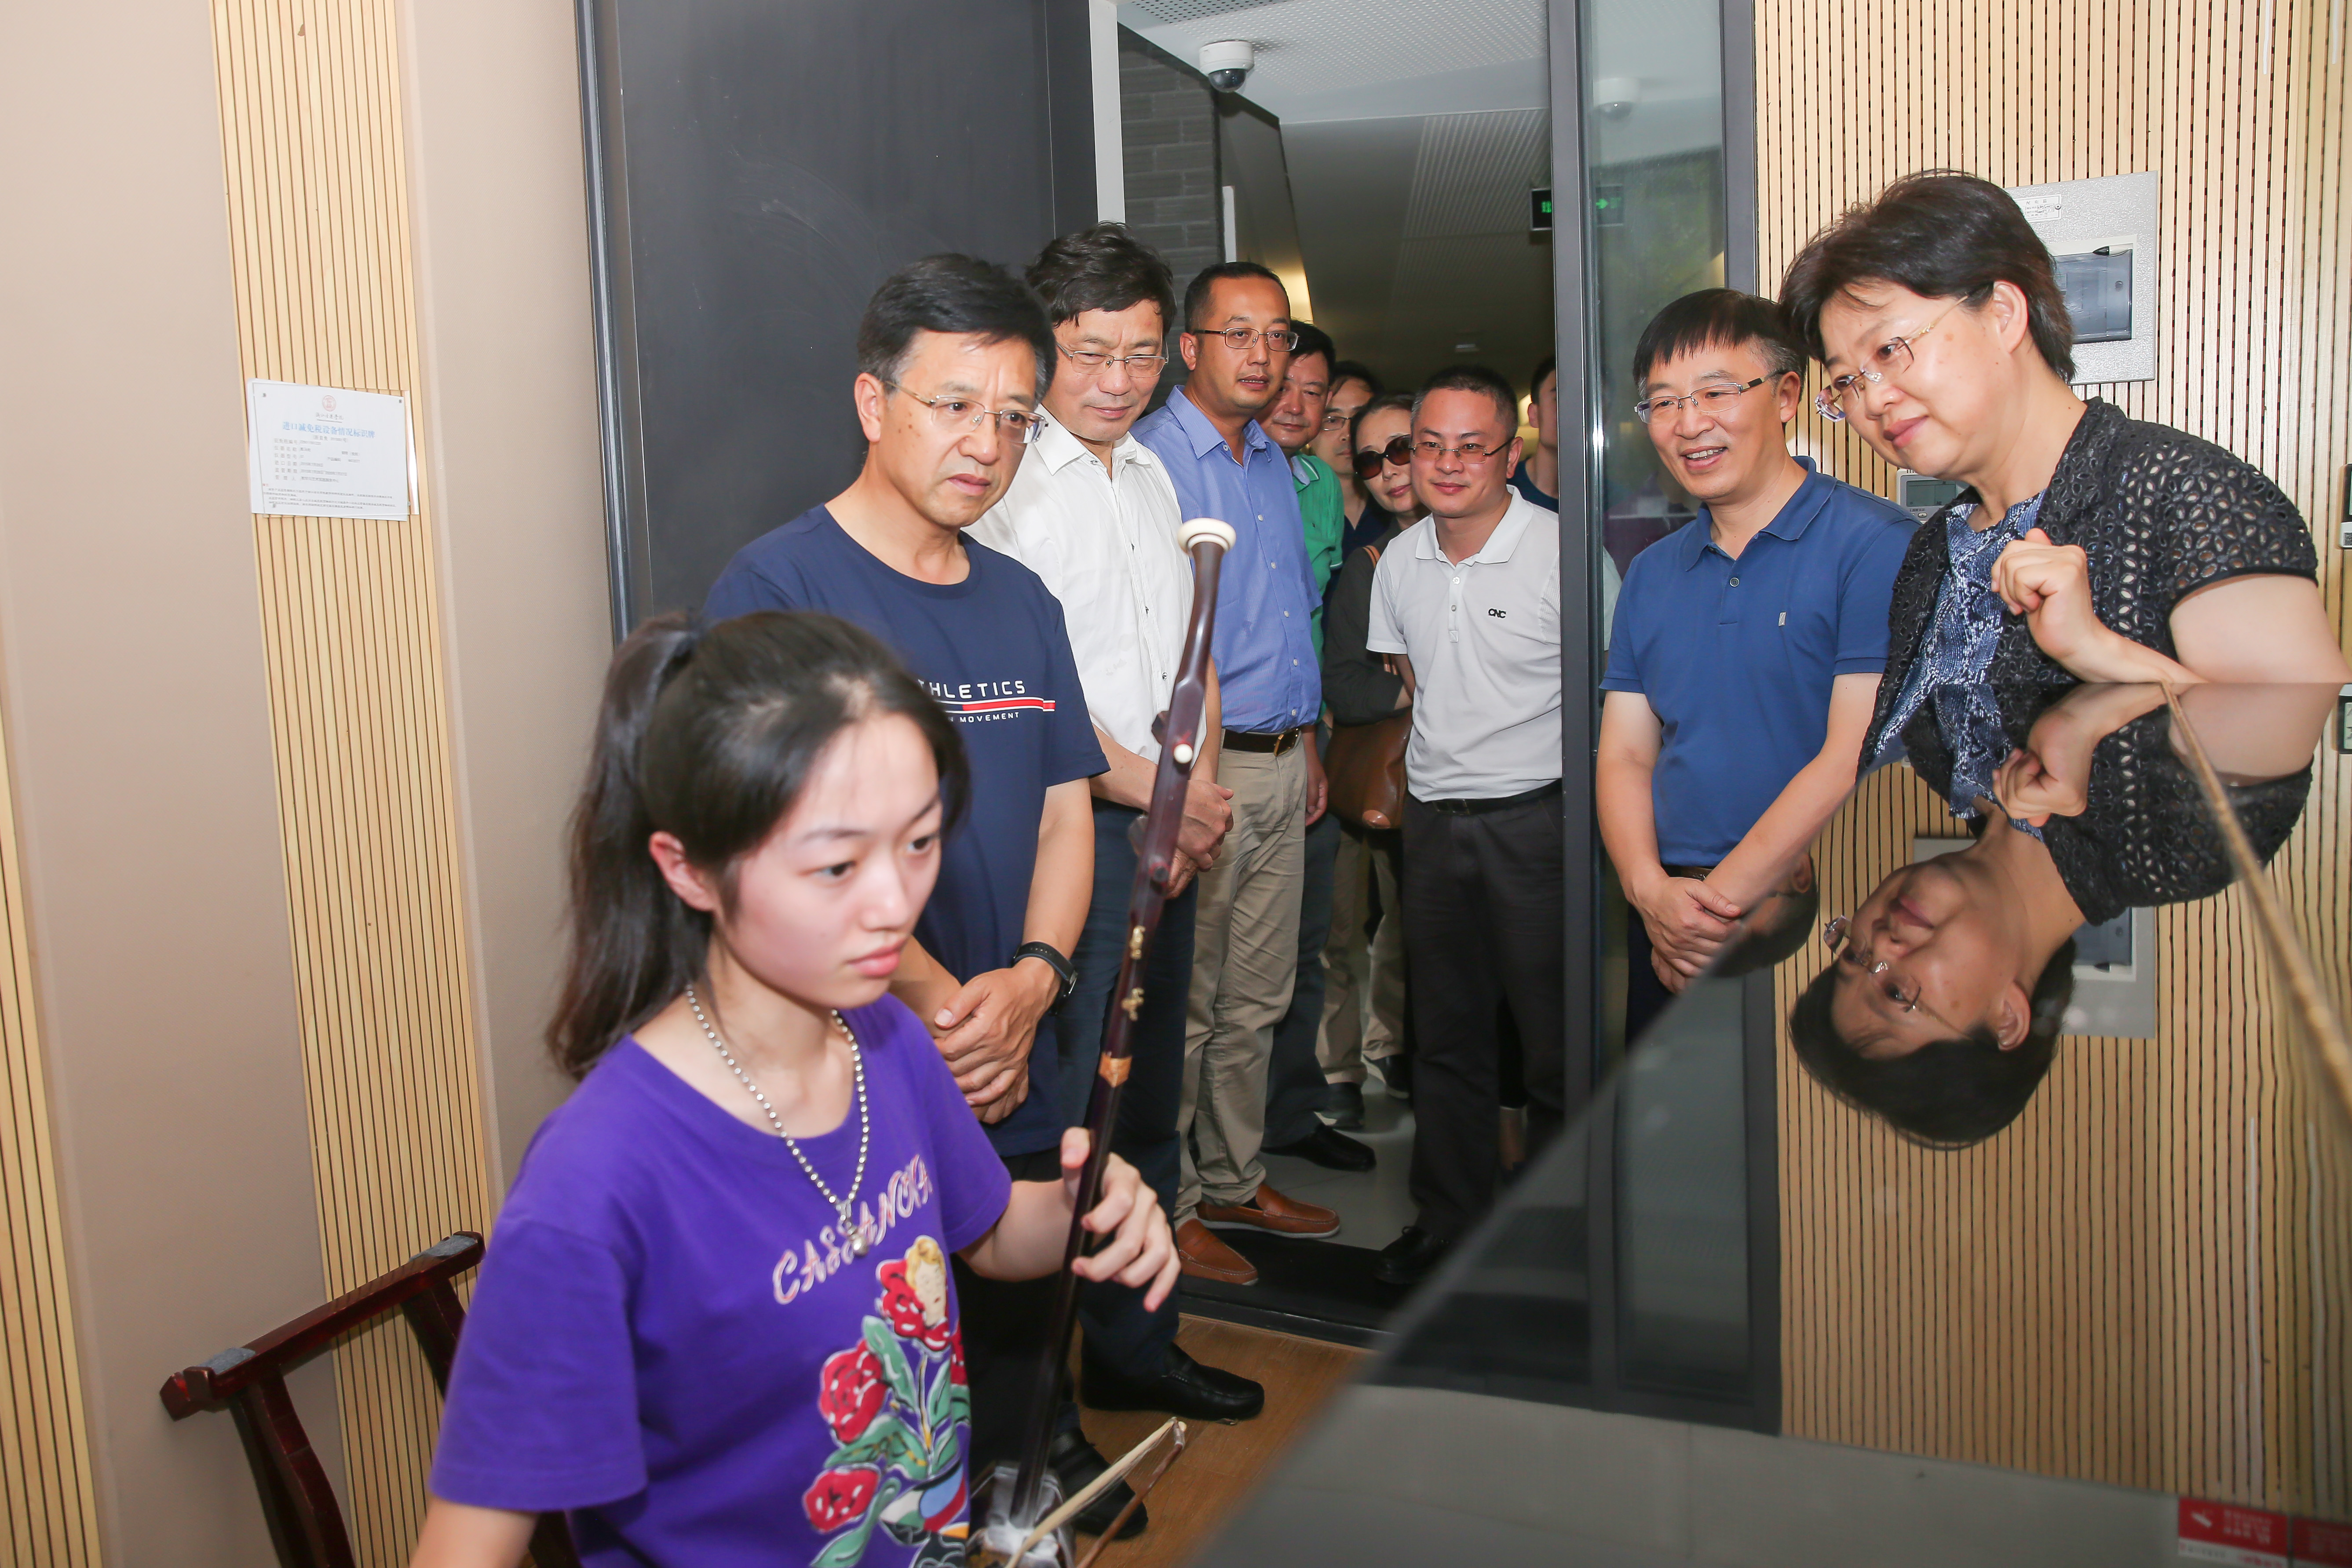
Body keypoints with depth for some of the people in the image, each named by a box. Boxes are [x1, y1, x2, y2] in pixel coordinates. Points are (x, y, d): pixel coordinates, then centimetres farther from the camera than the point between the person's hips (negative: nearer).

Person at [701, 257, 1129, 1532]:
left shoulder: (1021, 600, 11)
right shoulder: (776, 587, -10)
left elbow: (1063, 813, 11)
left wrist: (1033, 976, -6)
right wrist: (935, 1002, -18)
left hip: (1017, 1090, 6)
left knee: (1011, 1354, 19)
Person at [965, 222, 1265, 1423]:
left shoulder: (1154, 480, 16)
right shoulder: (1005, 484, -10)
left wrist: (1202, 788, 4)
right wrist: (1160, 790, -11)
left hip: (1163, 839, 8)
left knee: (1147, 1109, 17)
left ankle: (1134, 1348, 33)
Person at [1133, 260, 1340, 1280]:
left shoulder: (1274, 463, 16)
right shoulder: (1149, 461, -10)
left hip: (1279, 761, 8)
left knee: (1257, 999, 15)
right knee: (1178, 1003, 0)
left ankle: (1234, 1182, 29)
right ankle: (1164, 1207, 13)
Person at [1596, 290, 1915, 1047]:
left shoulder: (1874, 545, -7)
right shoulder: (1651, 573, 12)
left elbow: (1858, 758, -14)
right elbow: (1624, 756, 8)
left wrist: (1719, 899, -14)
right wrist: (1652, 893, -10)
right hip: (1667, 938, 5)